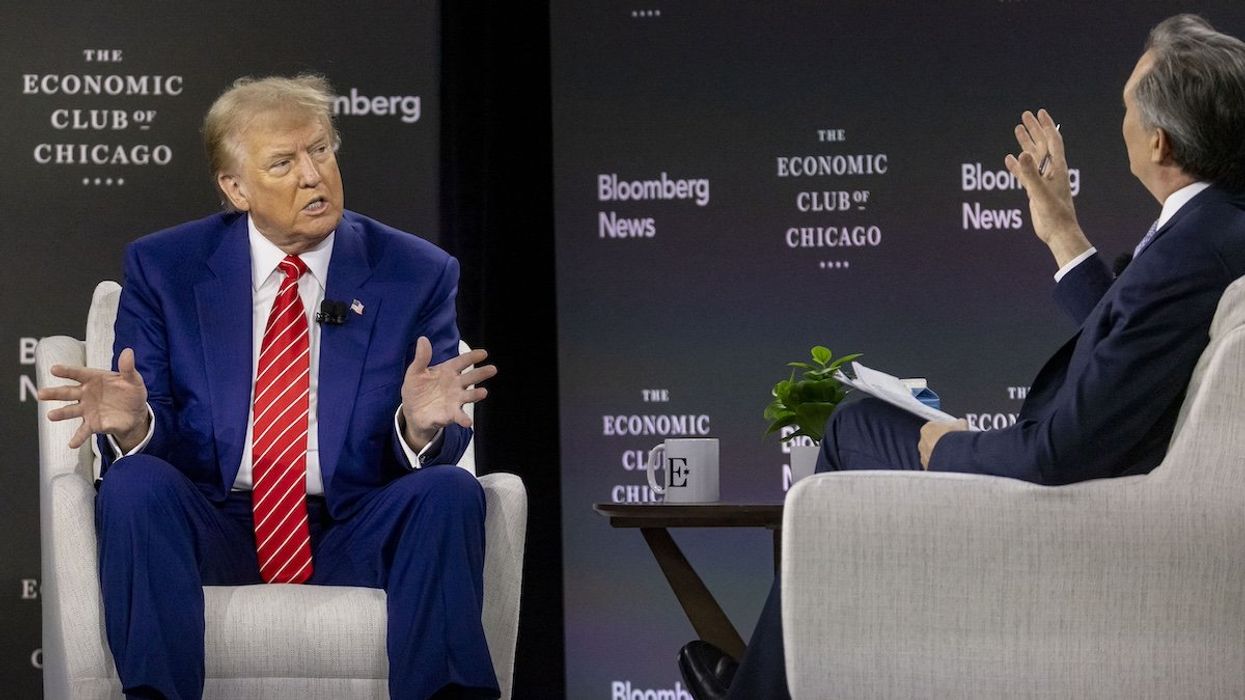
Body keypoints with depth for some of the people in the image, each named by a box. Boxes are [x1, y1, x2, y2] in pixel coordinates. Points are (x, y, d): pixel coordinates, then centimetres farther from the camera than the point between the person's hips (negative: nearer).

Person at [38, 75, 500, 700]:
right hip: (213, 528, 0)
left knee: (449, 492, -28)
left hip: (353, 537, 0)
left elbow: (428, 457, 2)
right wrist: (132, 422, -23)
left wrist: (421, 425, -24)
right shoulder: (162, 268, 5)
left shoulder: (417, 274, 5)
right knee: (135, 483, -30)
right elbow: (147, 447, 2)